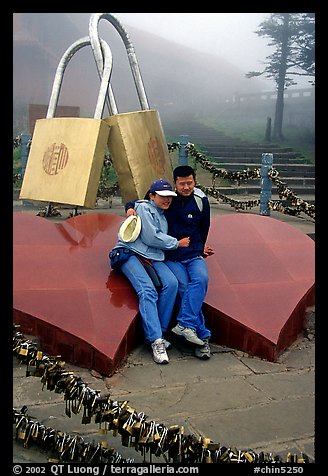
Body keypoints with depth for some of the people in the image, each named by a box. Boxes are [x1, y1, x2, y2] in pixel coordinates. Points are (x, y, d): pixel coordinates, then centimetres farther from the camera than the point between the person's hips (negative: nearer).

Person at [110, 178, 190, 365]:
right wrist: (177, 243, 1)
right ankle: (156, 340, -32)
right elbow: (151, 237, -9)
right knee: (147, 290, -28)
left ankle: (159, 331, -17)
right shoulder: (143, 207, 1)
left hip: (154, 258, 6)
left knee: (171, 283, -23)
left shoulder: (164, 215, 26)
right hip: (131, 254, -6)